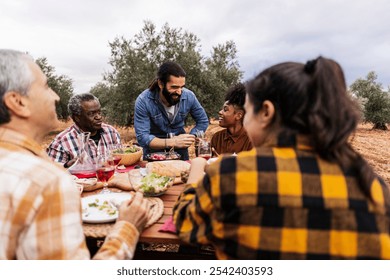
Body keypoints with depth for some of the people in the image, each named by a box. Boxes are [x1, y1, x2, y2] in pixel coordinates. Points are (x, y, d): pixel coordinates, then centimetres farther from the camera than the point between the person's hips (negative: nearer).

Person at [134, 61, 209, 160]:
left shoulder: (189, 96, -13)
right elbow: (142, 137, -22)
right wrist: (172, 142, -33)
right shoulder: (143, 101, -20)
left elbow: (203, 122, 0)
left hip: (180, 151, 2)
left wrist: (188, 139, -14)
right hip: (154, 150, -1)